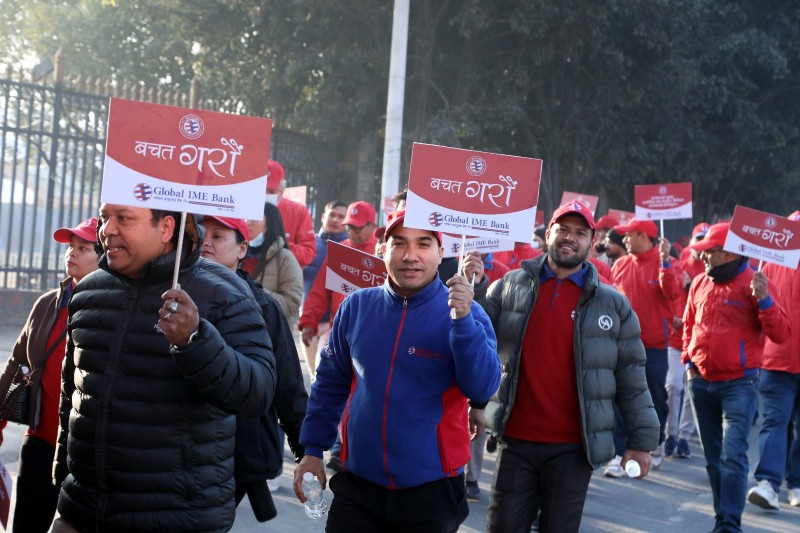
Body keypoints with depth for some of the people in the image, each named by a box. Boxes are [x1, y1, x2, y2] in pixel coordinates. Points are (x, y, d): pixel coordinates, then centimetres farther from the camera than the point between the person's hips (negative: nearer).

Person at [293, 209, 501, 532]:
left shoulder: (464, 312, -7)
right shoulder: (356, 306, 1)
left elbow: (482, 389, -18)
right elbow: (331, 384, 10)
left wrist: (462, 320, -28)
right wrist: (313, 449, 7)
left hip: (431, 490, -1)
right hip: (357, 485, 2)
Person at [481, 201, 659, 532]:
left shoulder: (613, 305, 2)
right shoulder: (510, 287, 3)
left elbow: (631, 377, 4)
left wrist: (641, 440, 1)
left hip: (574, 447, 0)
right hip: (515, 441, 1)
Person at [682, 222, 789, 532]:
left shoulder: (752, 284, -10)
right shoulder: (700, 283, 6)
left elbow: (780, 335, -13)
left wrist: (764, 300, -25)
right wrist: (688, 361, 10)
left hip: (738, 384, -6)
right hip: (700, 382, 6)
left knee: (733, 456, -13)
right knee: (713, 457, 13)